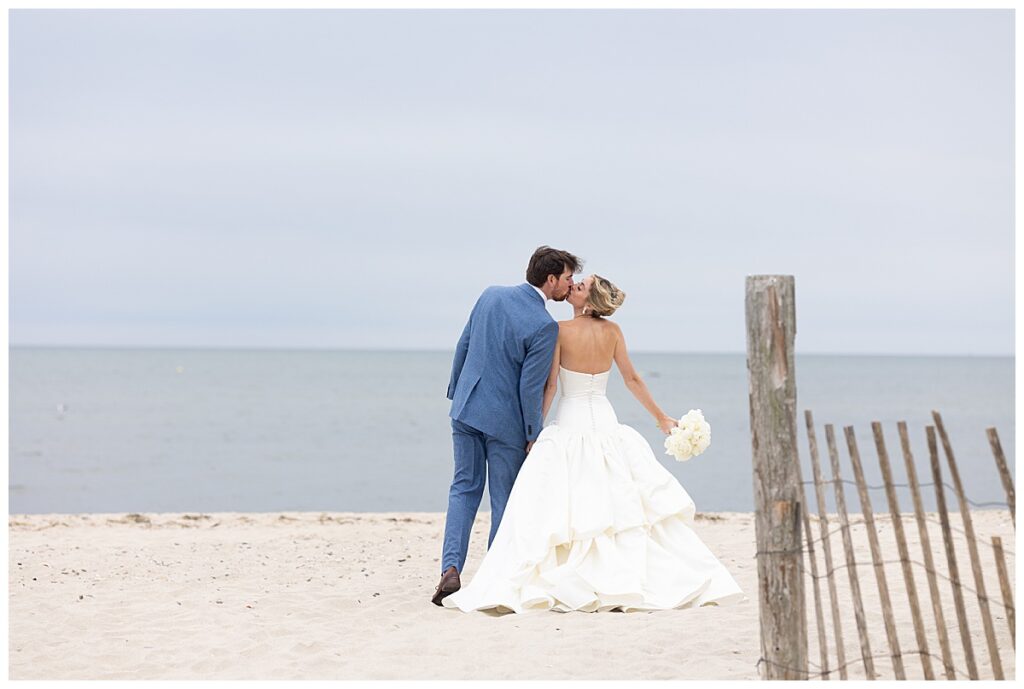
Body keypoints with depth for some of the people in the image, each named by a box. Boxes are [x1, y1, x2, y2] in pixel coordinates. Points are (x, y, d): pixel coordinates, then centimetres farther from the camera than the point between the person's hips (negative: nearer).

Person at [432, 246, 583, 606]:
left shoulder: (491, 295, 1)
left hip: (466, 408, 5)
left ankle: (451, 568, -1)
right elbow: (530, 386, -16)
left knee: (464, 488, 14)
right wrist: (534, 435, -5)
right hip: (505, 420, -5)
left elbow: (463, 346, 8)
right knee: (504, 499, 8)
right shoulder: (545, 326, -18)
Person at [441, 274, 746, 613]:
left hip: (569, 423, -3)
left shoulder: (560, 330, -9)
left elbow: (550, 386, -9)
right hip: (605, 420, 3)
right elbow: (632, 379, 6)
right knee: (625, 502, 7)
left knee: (553, 506, -4)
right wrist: (661, 417, 16)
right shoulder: (612, 330, 1)